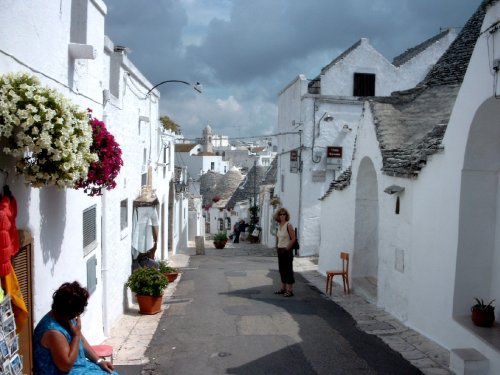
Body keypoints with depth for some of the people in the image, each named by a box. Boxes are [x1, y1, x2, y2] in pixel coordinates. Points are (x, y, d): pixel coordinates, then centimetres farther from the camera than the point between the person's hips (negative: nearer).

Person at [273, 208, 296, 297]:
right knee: (281, 269, 14)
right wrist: (277, 246, 12)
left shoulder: (289, 225, -13)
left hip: (287, 250, -8)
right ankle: (283, 288, 24)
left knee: (288, 269, -3)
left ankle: (290, 290, 3)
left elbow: (293, 239, -14)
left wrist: (287, 248, -12)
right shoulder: (279, 225, 9)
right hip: (280, 250, 8)